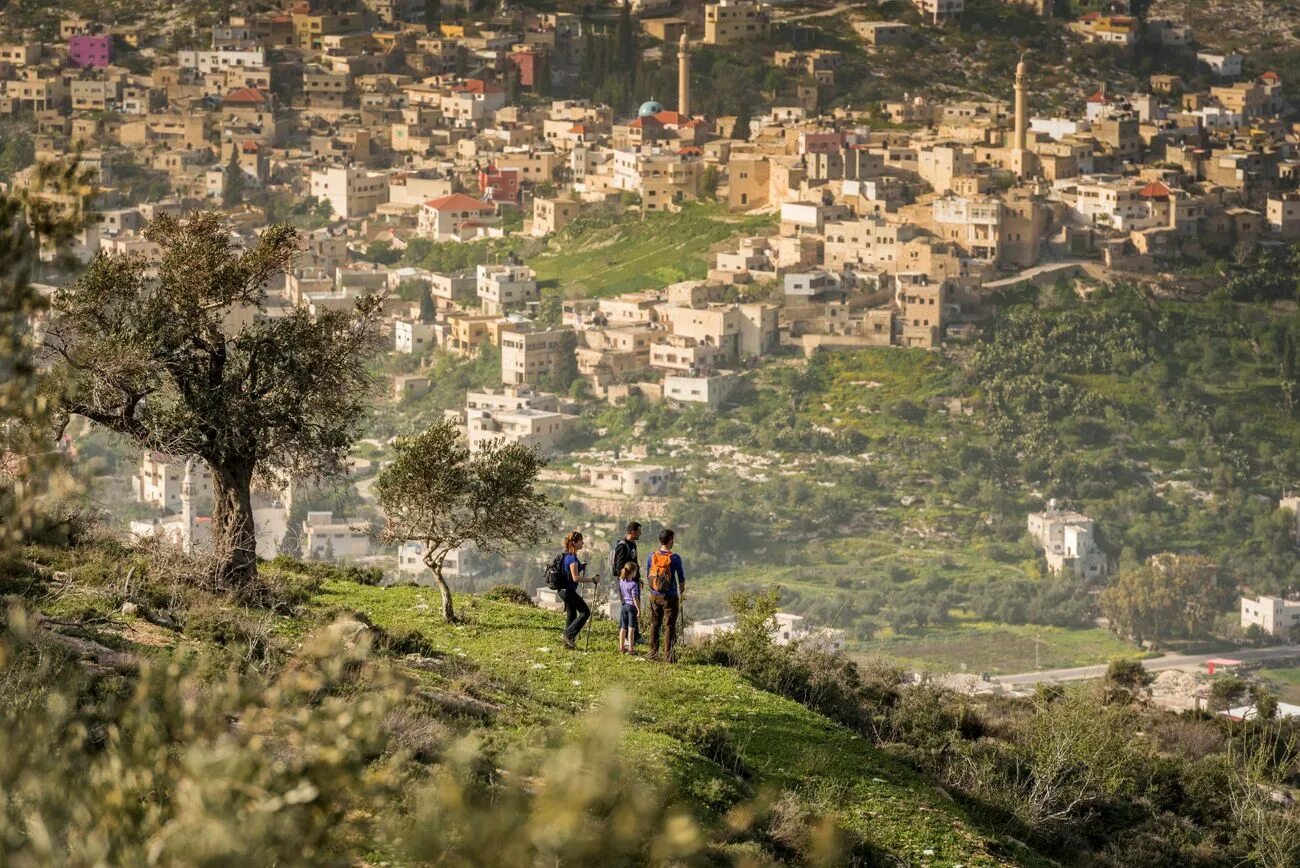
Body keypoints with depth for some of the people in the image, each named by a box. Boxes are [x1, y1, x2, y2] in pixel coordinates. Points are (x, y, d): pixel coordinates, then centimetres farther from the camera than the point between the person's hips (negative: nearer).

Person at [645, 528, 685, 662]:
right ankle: (669, 655, 2)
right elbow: (681, 578, -5)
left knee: (655, 624, 14)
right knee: (670, 626, 3)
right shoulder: (675, 558, -13)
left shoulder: (652, 556, -2)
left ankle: (653, 654, 18)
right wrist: (682, 592, 13)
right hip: (670, 597, -4)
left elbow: (647, 575, 8)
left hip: (655, 596, 4)